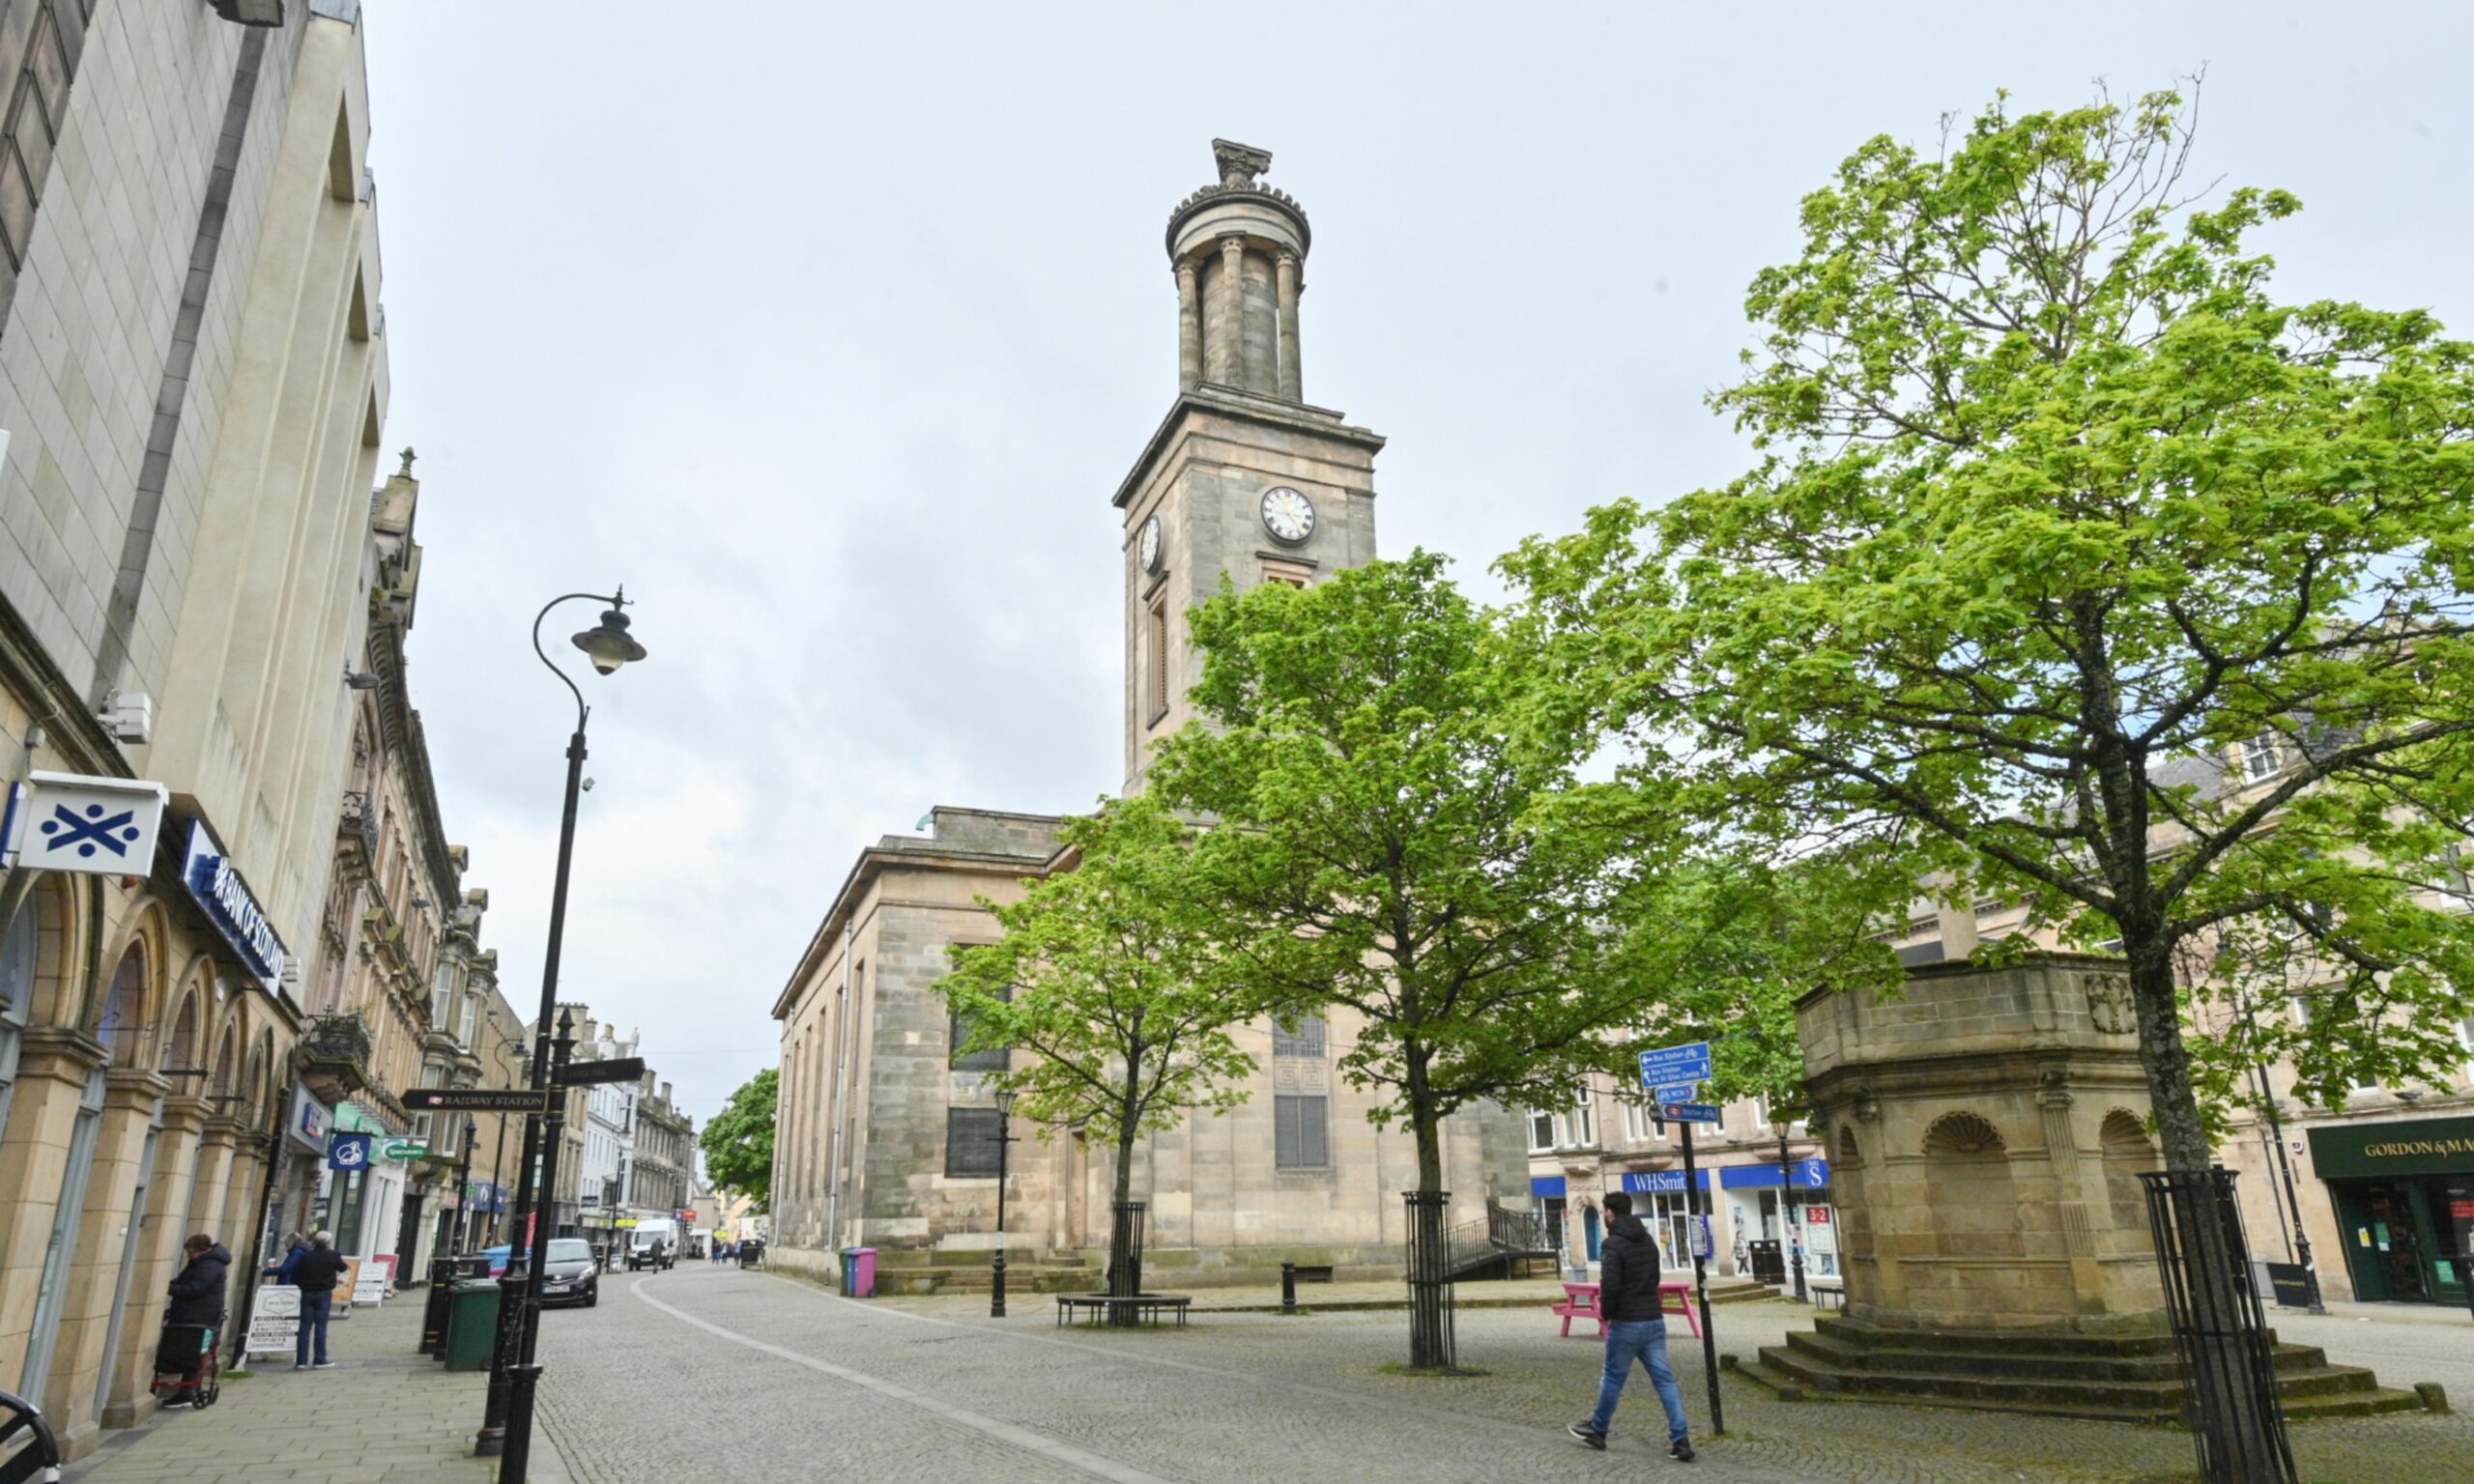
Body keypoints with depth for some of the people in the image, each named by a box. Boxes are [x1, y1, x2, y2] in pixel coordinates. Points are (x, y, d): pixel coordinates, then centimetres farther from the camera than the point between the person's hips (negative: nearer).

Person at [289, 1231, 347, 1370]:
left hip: (307, 1294, 3)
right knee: (320, 1327, 0)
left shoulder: (305, 1256, 3)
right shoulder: (332, 1256, -6)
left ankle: (301, 1361, 5)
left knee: (305, 1327, 6)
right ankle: (320, 1360, 3)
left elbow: (295, 1277, 1)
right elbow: (342, 1268, 8)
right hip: (324, 1294, -3)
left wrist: (305, 1284, 15)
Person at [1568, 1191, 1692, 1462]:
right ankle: (1681, 1440, -1)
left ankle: (1597, 1431, 24)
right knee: (1665, 1379, 5)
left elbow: (1610, 1285, -23)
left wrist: (1606, 1313, -6)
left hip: (1626, 1323, -7)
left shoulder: (1613, 1244, -15)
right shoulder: (1648, 1241, 11)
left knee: (1613, 1378, 8)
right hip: (1654, 1319, 7)